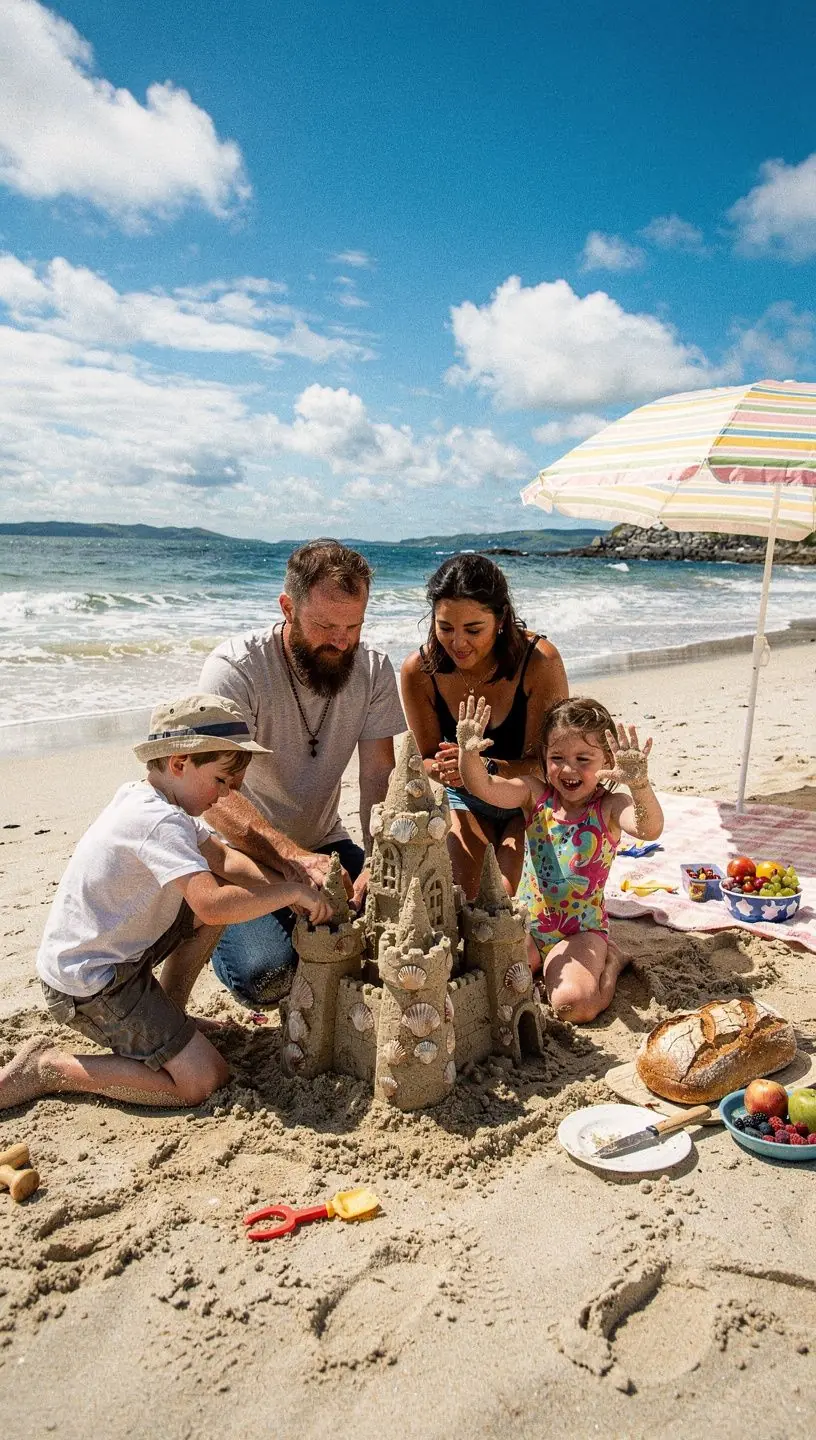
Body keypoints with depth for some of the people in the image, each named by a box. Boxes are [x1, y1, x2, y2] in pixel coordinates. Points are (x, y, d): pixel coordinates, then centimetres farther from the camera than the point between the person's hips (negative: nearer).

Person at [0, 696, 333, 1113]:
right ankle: (47, 1068, -2)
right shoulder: (160, 822, -27)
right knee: (205, 1082, -11)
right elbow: (212, 905, -39)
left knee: (224, 894, 10)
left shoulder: (144, 798, 4)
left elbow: (221, 858, 9)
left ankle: (164, 1009, 22)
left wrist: (282, 887, -6)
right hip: (89, 987, -10)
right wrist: (293, 891, -26)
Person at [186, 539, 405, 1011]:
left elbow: (379, 778, -10)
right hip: (243, 851, -4)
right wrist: (294, 859, -48)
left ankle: (297, 929, 14)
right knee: (265, 976, -26)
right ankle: (212, 933, 11)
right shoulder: (235, 668, -22)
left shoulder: (373, 669, -7)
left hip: (324, 844, 5)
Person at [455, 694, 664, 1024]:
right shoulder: (535, 795, -4)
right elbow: (483, 787, -17)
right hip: (526, 925, 4)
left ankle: (609, 961, 8)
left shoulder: (609, 807, -12)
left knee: (573, 1004, -26)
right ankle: (536, 959, 14)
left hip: (582, 931, -3)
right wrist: (469, 754, -40)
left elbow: (649, 829, -33)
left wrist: (639, 784, -54)